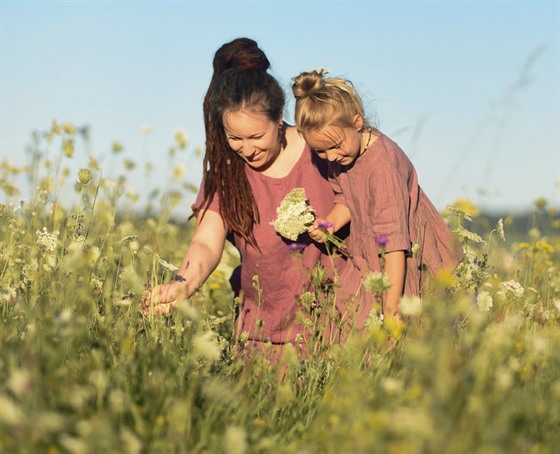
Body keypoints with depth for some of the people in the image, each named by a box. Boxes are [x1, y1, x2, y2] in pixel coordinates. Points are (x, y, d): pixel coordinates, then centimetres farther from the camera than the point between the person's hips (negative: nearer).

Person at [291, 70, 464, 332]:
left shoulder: (382, 164, -30)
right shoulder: (338, 152, -5)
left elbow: (395, 242, -32)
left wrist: (391, 311, -33)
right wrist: (329, 223, -12)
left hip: (409, 257, -7)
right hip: (369, 257, 7)